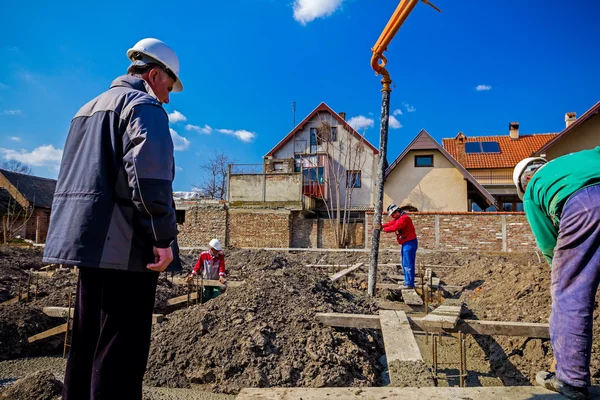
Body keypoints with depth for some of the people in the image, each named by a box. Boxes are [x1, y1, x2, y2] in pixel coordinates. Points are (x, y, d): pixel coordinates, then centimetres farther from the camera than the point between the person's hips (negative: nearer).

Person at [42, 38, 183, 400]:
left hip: (91, 241, 9)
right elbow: (148, 174, -21)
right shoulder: (144, 105, -5)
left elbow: (75, 174, 25)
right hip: (125, 245, -9)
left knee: (87, 344, 16)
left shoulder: (89, 108, 23)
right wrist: (163, 237, -19)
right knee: (121, 350, -4)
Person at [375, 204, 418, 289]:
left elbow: (394, 227, -24)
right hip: (405, 244, 11)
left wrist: (384, 229, -15)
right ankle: (407, 282, 23)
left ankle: (410, 284, -5)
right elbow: (390, 223, 7)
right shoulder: (397, 218, 16)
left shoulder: (404, 218, -19)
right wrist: (381, 225, -8)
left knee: (408, 264, -9)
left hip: (410, 243, -11)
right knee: (404, 264, 15)